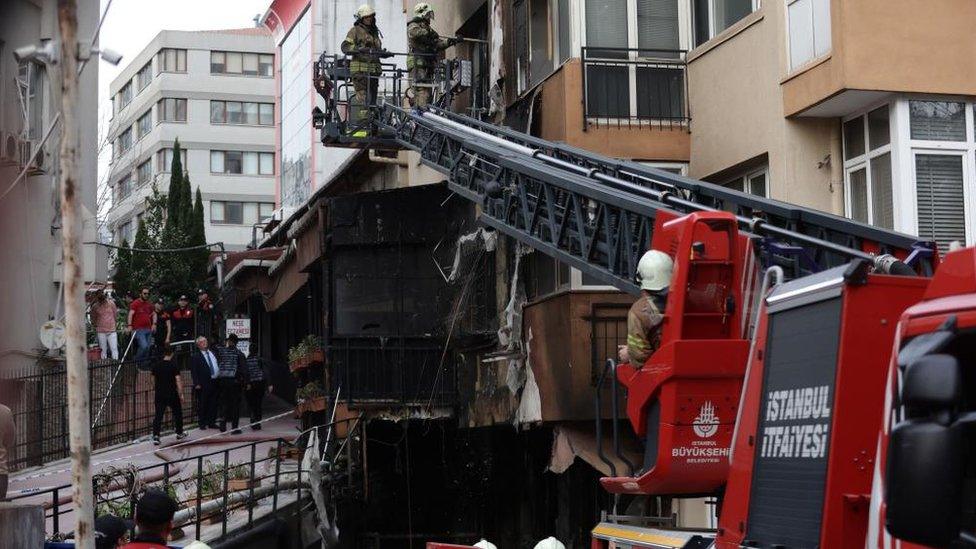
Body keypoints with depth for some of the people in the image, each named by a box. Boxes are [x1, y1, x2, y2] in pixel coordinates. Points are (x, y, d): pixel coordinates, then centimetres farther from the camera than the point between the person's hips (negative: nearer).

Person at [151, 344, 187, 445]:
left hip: (159, 394, 3)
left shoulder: (157, 365, 1)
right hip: (172, 394, -3)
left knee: (158, 415, 1)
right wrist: (181, 394, -9)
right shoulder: (173, 365, -10)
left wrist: (155, 389, 27)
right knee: (177, 413, 17)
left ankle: (155, 436, -11)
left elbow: (153, 379, 10)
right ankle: (179, 433, 28)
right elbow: (178, 380, -13)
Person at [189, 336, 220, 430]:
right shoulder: (196, 356, -4)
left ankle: (212, 422, 19)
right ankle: (202, 424, 6)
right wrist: (197, 383, -15)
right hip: (204, 384, -6)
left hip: (215, 382, 6)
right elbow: (194, 371, -8)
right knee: (202, 405, -1)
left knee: (213, 404, 10)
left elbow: (218, 365, 19)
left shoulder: (212, 353, 15)